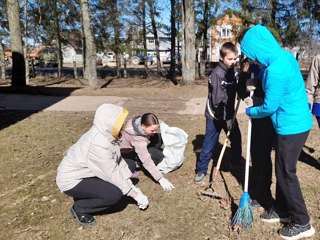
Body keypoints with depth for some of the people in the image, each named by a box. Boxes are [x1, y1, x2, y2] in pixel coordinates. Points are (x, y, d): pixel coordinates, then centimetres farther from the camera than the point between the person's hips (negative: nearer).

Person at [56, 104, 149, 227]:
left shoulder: (106, 133, -10)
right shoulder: (98, 144, -34)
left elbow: (118, 161, -4)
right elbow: (113, 174, -27)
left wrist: (131, 186, -9)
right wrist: (136, 194, -18)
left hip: (87, 170, 9)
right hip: (71, 179, -9)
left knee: (130, 165, 6)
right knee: (115, 194, -29)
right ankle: (79, 208, -2)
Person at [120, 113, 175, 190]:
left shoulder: (142, 122, -21)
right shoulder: (137, 138, -41)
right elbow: (146, 161, -41)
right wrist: (161, 179, -40)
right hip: (128, 151, -8)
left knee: (159, 138, -7)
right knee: (158, 156, -24)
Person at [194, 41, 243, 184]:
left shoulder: (232, 71, 2)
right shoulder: (217, 74, -22)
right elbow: (217, 100, -25)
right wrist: (227, 118, -23)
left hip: (229, 113, 7)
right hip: (215, 115, -7)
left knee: (236, 138, 19)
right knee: (209, 144, 0)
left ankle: (236, 162, 40)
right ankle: (201, 170, 14)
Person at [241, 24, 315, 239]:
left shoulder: (275, 70, -26)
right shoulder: (286, 56, 5)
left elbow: (269, 107, -18)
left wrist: (250, 111, 1)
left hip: (291, 126, -9)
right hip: (296, 122, 9)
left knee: (286, 174, 3)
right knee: (283, 170, 18)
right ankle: (282, 209, 33)